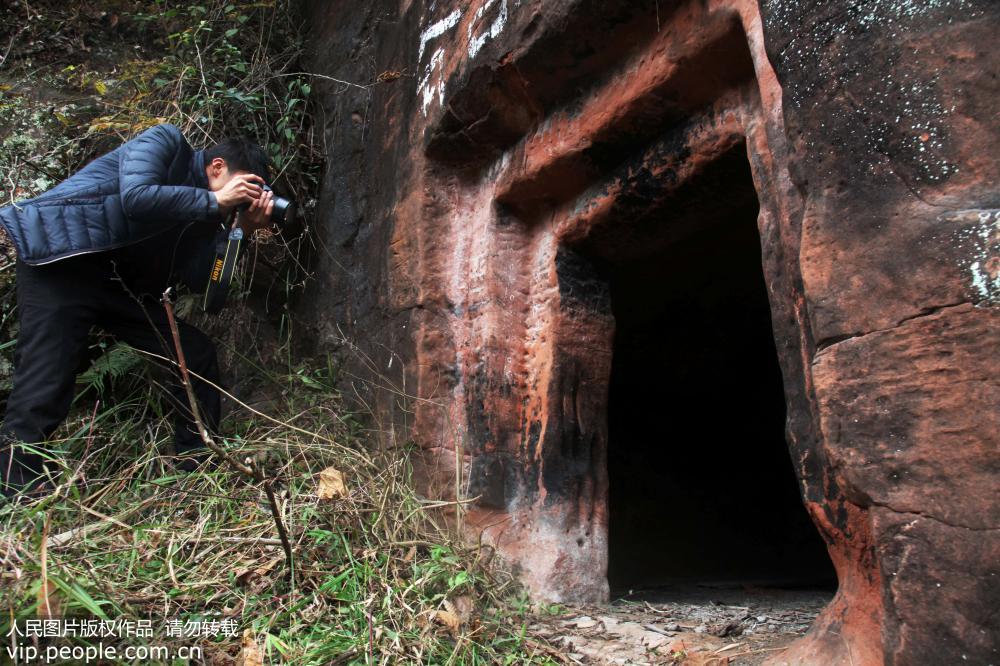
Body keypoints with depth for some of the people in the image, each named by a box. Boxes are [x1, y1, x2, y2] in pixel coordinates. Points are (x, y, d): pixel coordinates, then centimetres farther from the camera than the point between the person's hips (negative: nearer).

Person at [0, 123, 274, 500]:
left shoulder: (204, 208, 11)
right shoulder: (165, 143, -7)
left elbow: (199, 280, 1)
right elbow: (136, 198, -27)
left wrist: (243, 229, -7)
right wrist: (214, 201, -19)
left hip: (120, 284, 8)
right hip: (60, 262, -7)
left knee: (197, 353, 2)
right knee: (44, 388, -13)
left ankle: (198, 466, 11)